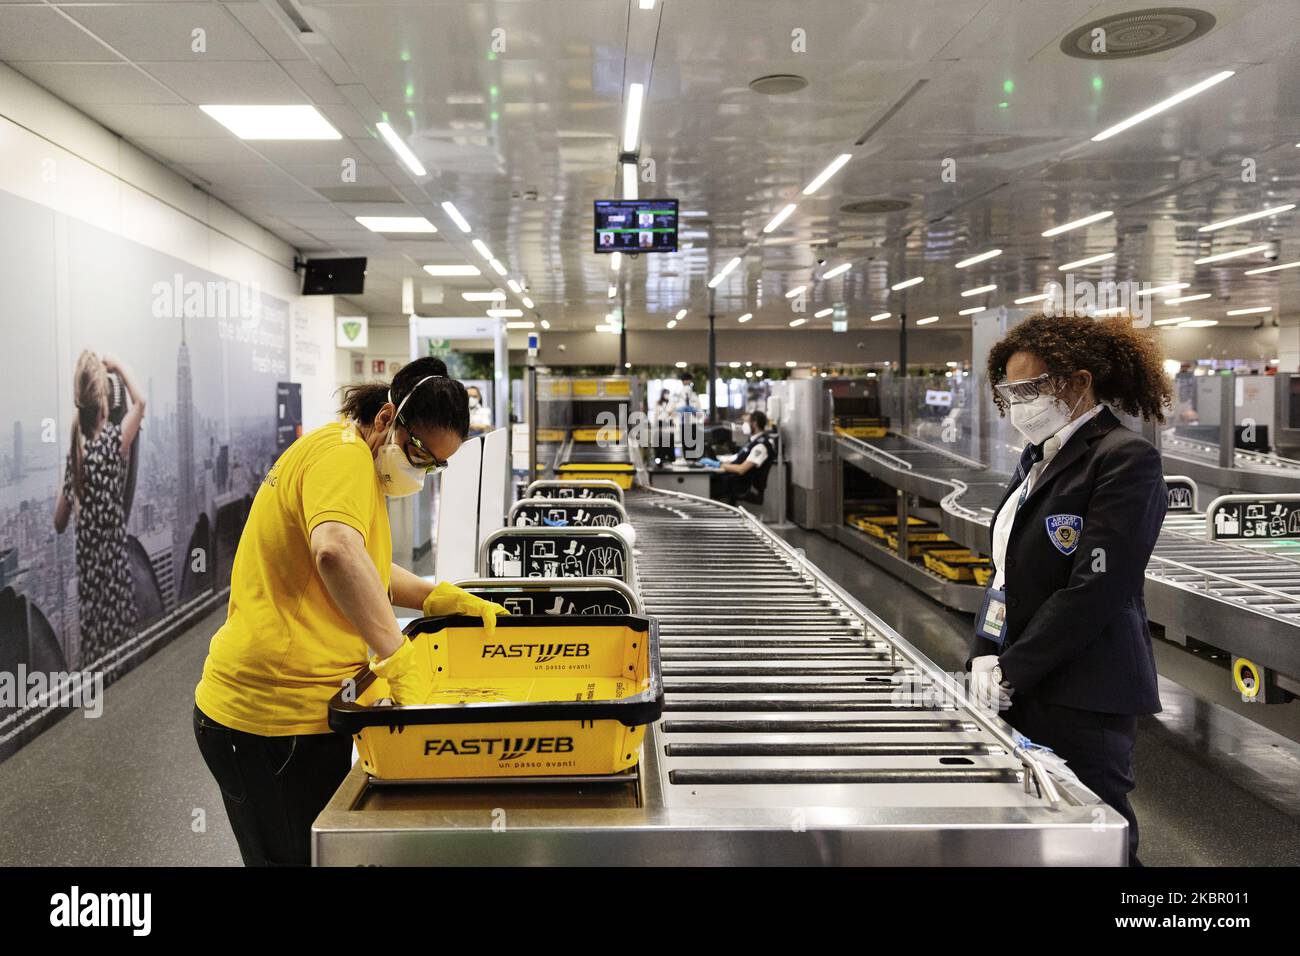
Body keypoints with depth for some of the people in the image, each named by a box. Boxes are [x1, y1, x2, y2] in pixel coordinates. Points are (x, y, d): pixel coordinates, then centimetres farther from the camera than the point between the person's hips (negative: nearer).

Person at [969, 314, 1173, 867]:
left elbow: (1096, 588, -19)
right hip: (1022, 692, 8)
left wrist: (1011, 671, -15)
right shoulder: (1039, 459, 14)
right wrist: (985, 655, 1)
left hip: (1083, 697, -8)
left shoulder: (1126, 460, -12)